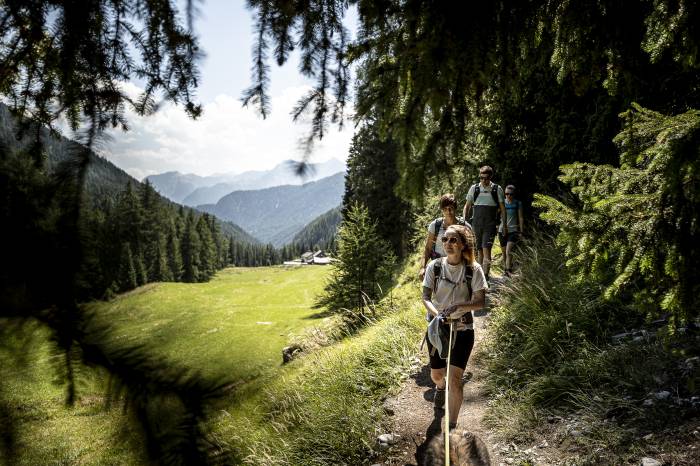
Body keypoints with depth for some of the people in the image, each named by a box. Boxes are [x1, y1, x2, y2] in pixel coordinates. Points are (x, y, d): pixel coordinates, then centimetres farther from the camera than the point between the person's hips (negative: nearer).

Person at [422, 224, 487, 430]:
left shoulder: (473, 269, -10)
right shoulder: (434, 266, -6)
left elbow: (480, 301, -13)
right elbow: (426, 297, -8)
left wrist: (458, 307, -29)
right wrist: (438, 314, -27)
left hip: (462, 330, -2)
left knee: (455, 378, -10)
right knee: (436, 375, 18)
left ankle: (452, 426, 4)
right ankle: (440, 387, 56)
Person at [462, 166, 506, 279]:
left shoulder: (497, 189, 1)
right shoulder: (474, 188, 5)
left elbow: (502, 208, 7)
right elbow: (467, 206, 12)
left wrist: (504, 225, 5)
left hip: (490, 224, -3)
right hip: (476, 223, 3)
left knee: (486, 249, -15)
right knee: (479, 250, 9)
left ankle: (485, 275, -18)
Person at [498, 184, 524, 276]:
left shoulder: (518, 203, 3)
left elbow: (520, 218, 6)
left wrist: (521, 231, 1)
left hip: (513, 230, -3)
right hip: (502, 230, 3)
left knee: (509, 251, -19)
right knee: (504, 253, 9)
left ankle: (508, 271, -22)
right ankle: (506, 269, 20)